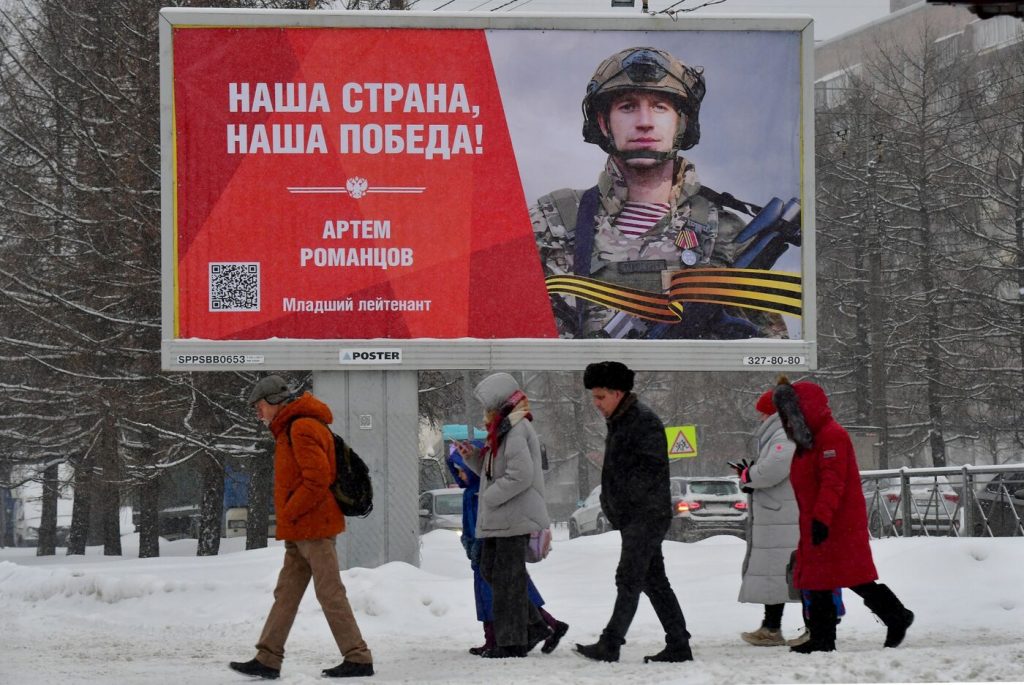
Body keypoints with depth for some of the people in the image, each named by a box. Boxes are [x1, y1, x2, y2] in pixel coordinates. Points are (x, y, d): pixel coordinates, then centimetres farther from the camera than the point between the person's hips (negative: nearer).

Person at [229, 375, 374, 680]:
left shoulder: (302, 428, -15)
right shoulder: (290, 428, 18)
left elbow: (317, 480, -23)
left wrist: (288, 513, -15)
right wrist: (287, 520, 15)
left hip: (314, 528, -11)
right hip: (299, 532, 11)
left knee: (330, 594, -7)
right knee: (286, 594, 9)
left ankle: (358, 659, -4)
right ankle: (267, 659, 10)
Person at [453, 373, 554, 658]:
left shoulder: (516, 429, -16)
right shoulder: (503, 429, 16)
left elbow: (521, 475, -24)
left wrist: (489, 497, -17)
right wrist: (472, 456, 10)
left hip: (515, 517, -10)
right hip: (499, 519, 10)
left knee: (508, 577, -4)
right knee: (490, 570, 13)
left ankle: (512, 642, 2)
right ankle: (533, 626, 16)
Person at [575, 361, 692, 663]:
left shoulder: (644, 421, -13)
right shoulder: (619, 422, 18)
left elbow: (652, 468, -20)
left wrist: (621, 501, -17)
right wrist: (610, 503, 11)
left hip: (646, 516, -10)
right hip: (633, 517, 10)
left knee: (629, 580, -10)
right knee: (654, 581, 9)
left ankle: (610, 644, -11)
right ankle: (678, 645, 11)